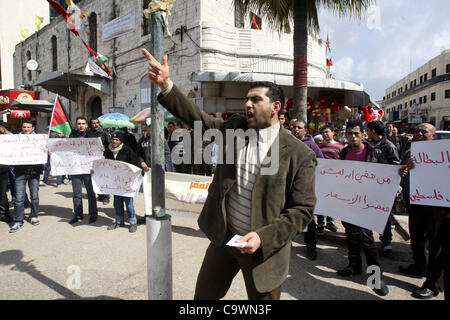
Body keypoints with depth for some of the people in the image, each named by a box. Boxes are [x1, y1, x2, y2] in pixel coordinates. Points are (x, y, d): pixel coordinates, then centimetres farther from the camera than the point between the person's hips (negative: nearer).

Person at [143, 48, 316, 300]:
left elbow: (303, 209, -12)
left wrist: (264, 237, -21)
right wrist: (166, 85, -14)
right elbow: (198, 118, -3)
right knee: (203, 295, 21)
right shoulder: (235, 128, 1)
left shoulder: (300, 155, -13)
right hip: (224, 237, 5)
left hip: (264, 247, -4)